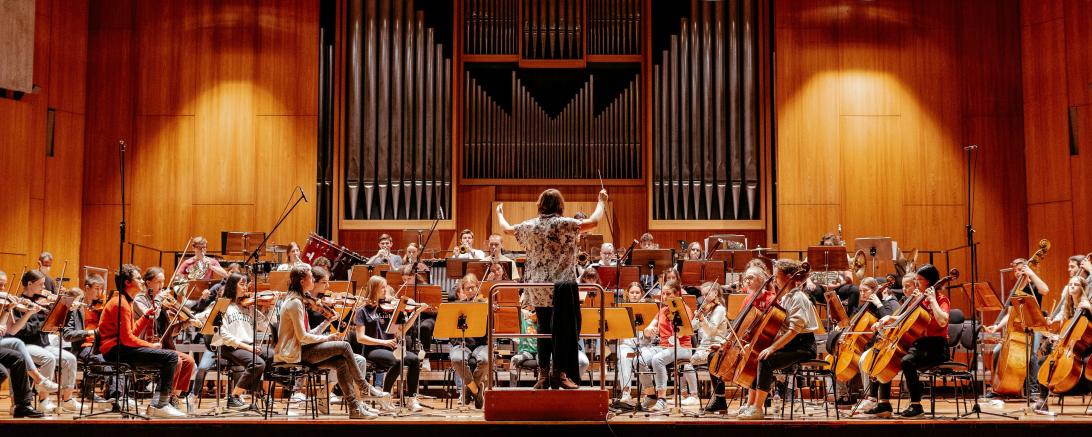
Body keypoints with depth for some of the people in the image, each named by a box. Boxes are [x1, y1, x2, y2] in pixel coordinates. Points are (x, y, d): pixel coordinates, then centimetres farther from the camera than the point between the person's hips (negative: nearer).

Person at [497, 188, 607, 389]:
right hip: (561, 286, -5)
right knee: (563, 329, 0)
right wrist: (601, 201, 9)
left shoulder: (529, 226, 4)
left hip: (538, 288, 5)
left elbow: (506, 229, 20)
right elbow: (594, 221, -9)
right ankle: (559, 372, -2)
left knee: (544, 328, 13)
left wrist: (499, 213, 41)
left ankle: (543, 373, 14)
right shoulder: (564, 224, -9)